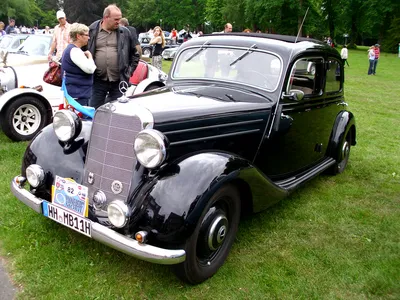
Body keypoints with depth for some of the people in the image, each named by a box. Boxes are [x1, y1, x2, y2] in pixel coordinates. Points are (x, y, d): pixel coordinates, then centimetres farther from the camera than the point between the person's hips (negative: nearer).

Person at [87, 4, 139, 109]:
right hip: (98, 80, 0)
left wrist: (130, 71, 7)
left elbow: (134, 54, 14)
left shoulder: (125, 32, 6)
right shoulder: (92, 31, 2)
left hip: (119, 81, 1)